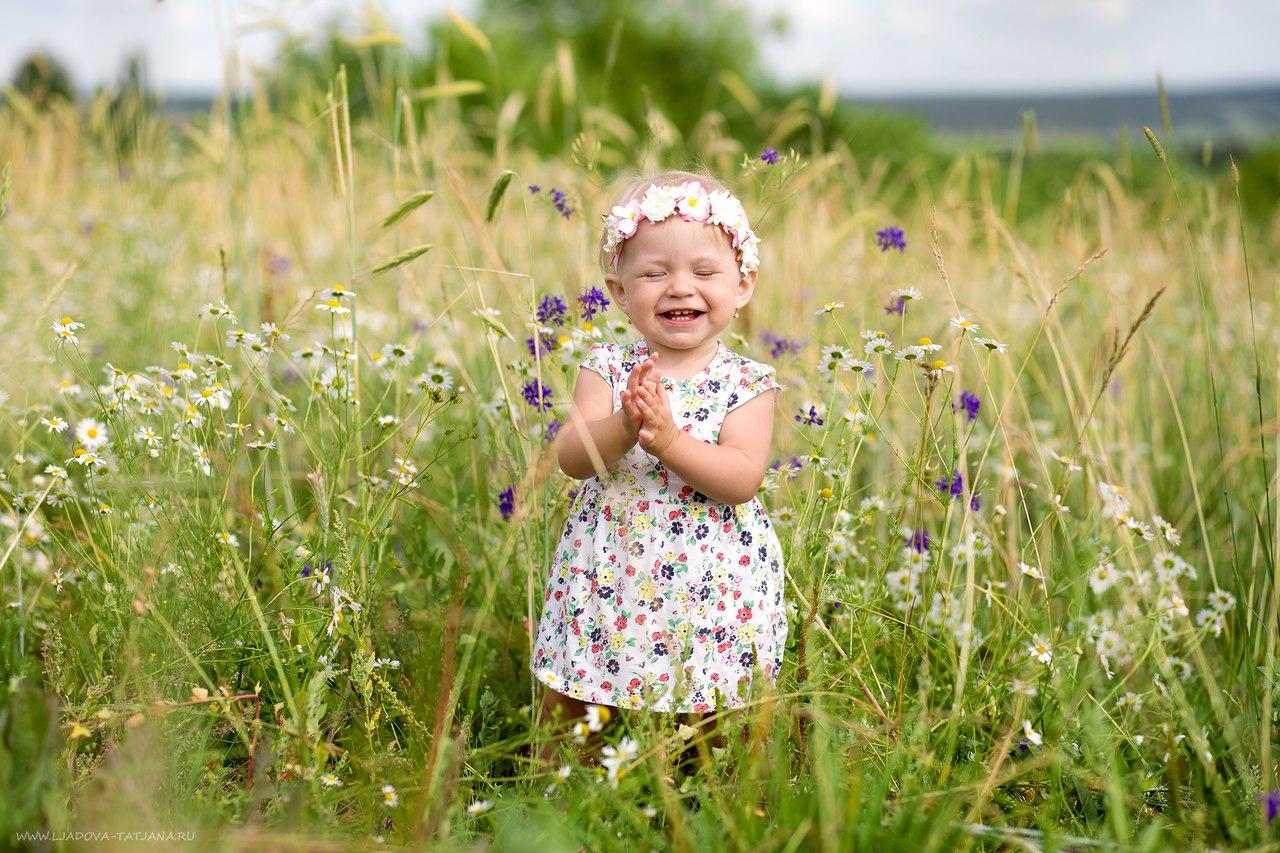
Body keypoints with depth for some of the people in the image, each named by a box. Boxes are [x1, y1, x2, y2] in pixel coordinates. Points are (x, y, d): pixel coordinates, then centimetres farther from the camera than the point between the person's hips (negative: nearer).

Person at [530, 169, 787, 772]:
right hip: (609, 581, 1)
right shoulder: (608, 369, 0)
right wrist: (621, 427, -31)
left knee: (714, 738, 6)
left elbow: (743, 478, -15)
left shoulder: (747, 383, -3)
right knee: (565, 719, 10)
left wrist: (669, 438, -27)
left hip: (713, 591, -1)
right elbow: (570, 458, -12)